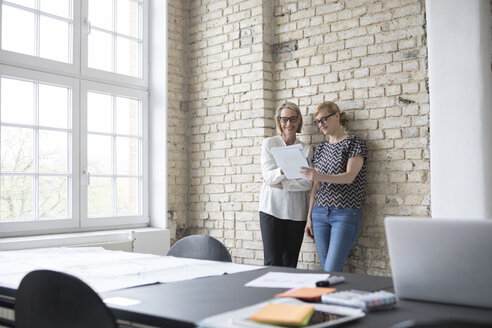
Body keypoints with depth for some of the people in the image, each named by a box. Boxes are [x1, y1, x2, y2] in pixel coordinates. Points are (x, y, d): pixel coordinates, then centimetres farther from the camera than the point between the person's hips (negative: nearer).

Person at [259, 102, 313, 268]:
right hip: (272, 209, -2)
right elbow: (268, 176, -7)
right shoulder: (269, 143, 4)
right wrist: (283, 171, -27)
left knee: (290, 262, 6)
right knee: (272, 261, -5)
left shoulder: (306, 149, 8)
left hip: (296, 211, 2)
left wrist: (279, 184, -11)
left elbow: (308, 183, -4)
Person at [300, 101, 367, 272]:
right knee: (325, 268, 4)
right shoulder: (320, 148, 17)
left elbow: (349, 176, -14)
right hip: (320, 213, 6)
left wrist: (320, 176, -30)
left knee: (332, 270, -13)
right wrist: (309, 217, 11)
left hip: (345, 214, -5)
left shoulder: (353, 143, 0)